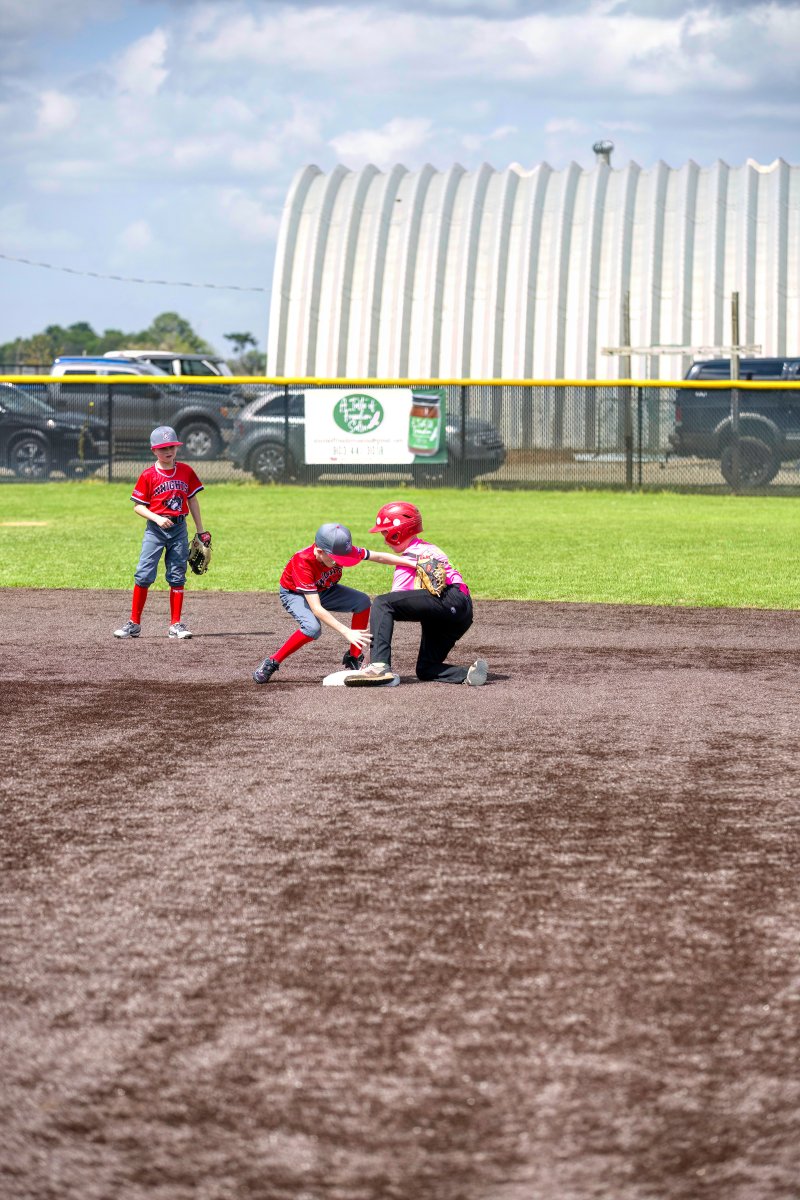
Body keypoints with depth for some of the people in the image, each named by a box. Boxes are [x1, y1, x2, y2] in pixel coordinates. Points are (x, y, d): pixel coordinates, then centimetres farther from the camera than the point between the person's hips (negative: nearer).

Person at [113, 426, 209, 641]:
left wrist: (200, 531, 13)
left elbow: (192, 500, 13)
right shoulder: (148, 476, -4)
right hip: (155, 530, -3)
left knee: (177, 576, 5)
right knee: (144, 574, -7)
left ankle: (175, 624, 11)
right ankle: (134, 623, 0)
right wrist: (157, 518, -18)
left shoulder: (185, 471, 5)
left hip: (179, 529, 3)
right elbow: (138, 506, -2)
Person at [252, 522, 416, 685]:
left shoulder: (340, 551, -25)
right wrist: (346, 632, -47)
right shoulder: (303, 562, -39)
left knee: (362, 601, -18)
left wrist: (409, 562, -21)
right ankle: (271, 663, -18)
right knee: (312, 628, -35)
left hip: (324, 590, 6)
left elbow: (379, 556, -15)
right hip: (294, 593, -5)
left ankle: (353, 658, -5)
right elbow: (316, 609, -42)